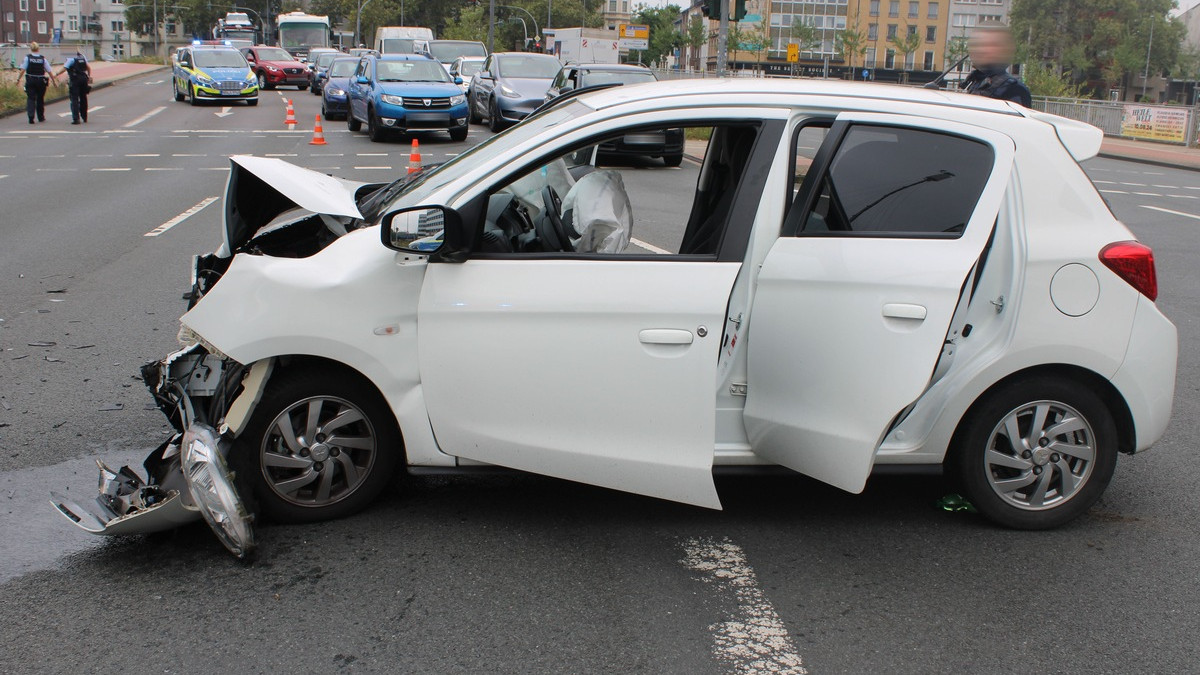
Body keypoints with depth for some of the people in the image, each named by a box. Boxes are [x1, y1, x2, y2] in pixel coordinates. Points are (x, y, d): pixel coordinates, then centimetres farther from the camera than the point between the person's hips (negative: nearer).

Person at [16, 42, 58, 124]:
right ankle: (41, 117, 23)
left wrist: (18, 78, 2)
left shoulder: (27, 57, -4)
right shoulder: (43, 59, -2)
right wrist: (54, 80, 9)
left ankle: (31, 116, -17)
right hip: (41, 81, 1)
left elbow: (23, 70, -7)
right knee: (40, 99, 13)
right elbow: (49, 71, -1)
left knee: (30, 98, -1)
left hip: (30, 80, -1)